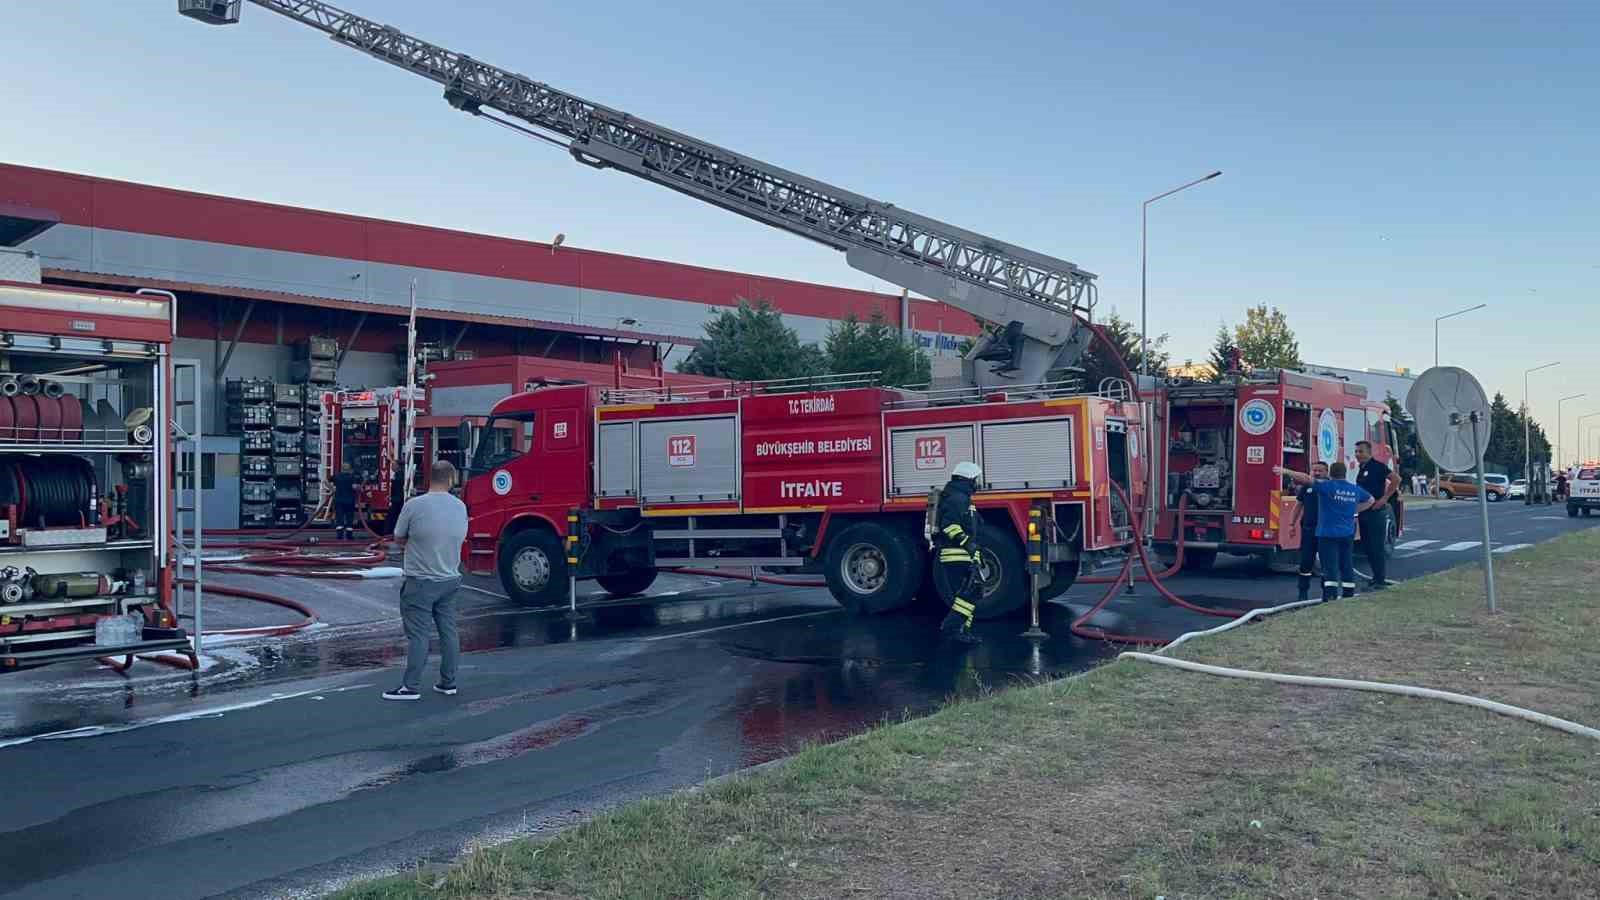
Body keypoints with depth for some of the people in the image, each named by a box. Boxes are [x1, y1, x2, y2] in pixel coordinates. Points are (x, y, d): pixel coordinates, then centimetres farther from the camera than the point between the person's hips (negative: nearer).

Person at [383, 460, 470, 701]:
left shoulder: (414, 505, -14)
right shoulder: (460, 507, 1)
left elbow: (398, 537, -2)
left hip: (421, 581, -5)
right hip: (450, 580, 5)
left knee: (418, 635, -1)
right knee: (448, 631, 11)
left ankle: (410, 687, 4)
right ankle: (448, 682, 18)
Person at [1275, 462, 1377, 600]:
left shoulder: (1327, 486, -10)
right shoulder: (1355, 489, 9)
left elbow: (1306, 478, -15)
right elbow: (1371, 500, 26)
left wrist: (1285, 471, -11)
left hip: (1328, 533, -5)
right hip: (1348, 534, 5)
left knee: (1330, 567, -9)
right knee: (1347, 566, 14)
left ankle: (1330, 597, -18)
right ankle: (1349, 596, 20)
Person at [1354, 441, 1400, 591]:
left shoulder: (1377, 466, -11)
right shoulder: (1361, 469, 15)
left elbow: (1396, 479, -21)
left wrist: (1384, 498, -20)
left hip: (1377, 512, -9)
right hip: (1364, 512, 9)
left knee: (1379, 547, -6)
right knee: (1367, 547, 12)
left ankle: (1381, 581, -3)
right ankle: (1376, 577, 21)